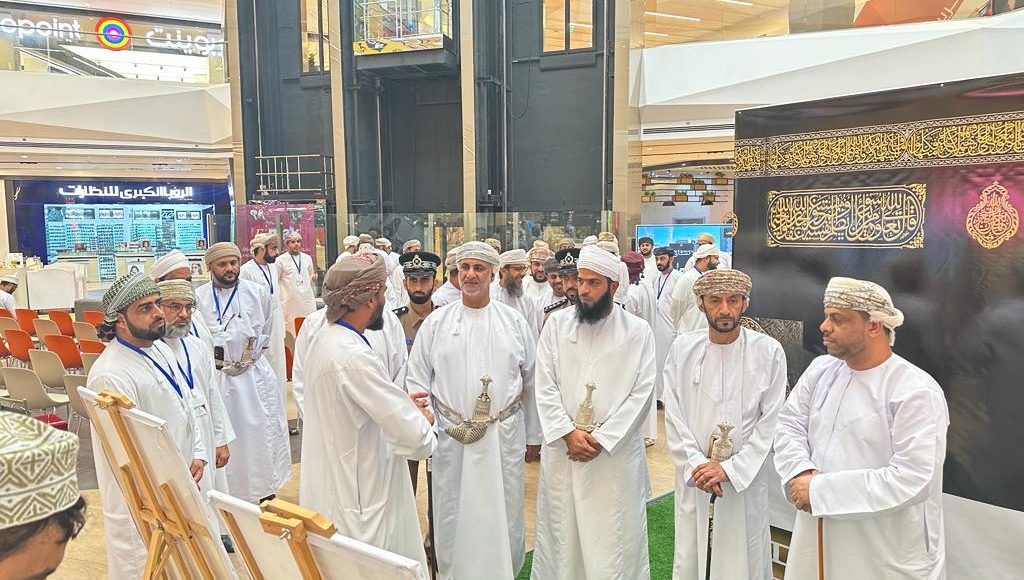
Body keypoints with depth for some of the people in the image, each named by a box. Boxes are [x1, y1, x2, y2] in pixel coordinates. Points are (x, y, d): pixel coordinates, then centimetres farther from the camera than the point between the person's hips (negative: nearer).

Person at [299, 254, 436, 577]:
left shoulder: (324, 337, 1)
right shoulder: (353, 356, -28)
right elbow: (414, 435, -27)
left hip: (330, 486, 10)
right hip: (360, 500, -9)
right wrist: (423, 419, -5)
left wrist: (400, 402, 7)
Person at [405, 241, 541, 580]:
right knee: (452, 515, 10)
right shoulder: (436, 322, 2)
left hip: (504, 436, 0)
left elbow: (531, 383, 7)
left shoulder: (514, 323, 2)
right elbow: (417, 380, 3)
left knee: (505, 515, 10)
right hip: (451, 435, 0)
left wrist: (534, 436, 9)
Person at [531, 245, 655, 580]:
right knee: (561, 531, 10)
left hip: (616, 453, -1)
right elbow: (545, 386, 0)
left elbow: (642, 393, -6)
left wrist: (601, 438, -12)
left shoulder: (638, 331, -1)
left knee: (614, 537, 4)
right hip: (562, 449, 2)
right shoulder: (557, 324, 3)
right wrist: (568, 432, -11)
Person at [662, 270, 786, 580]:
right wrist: (695, 464, -10)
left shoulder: (769, 351, -7)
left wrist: (729, 468, -13)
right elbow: (673, 416, 0)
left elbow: (770, 422, -7)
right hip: (693, 474, 2)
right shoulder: (682, 347, -2)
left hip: (745, 476, -1)